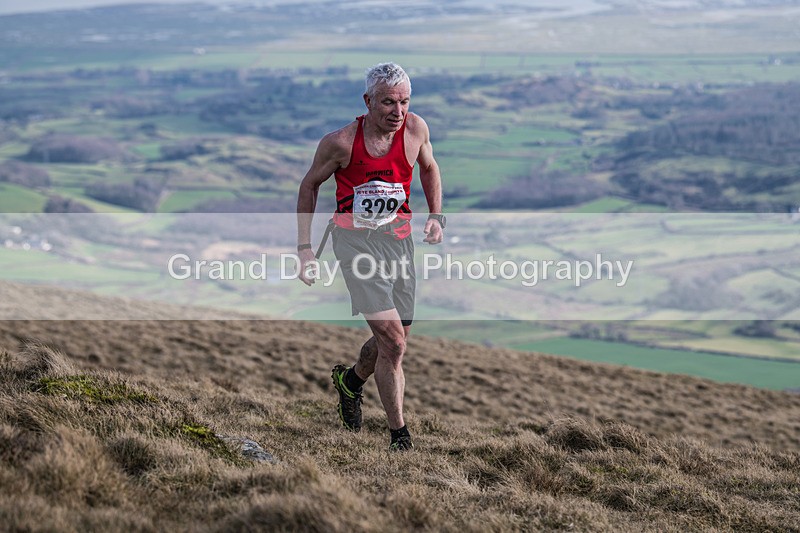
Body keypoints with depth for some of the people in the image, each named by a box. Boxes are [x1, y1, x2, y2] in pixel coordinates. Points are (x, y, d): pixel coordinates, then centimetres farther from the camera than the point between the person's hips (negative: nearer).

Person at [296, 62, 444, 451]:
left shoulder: (415, 129, -5)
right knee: (392, 342, -16)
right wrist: (304, 248, -2)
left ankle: (351, 380, 46)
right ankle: (399, 435, -4)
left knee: (392, 342, 13)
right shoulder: (341, 142, -15)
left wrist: (436, 216, 4)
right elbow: (309, 186, 1)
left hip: (398, 239, 5)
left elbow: (429, 168, 17)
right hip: (355, 240, -5)